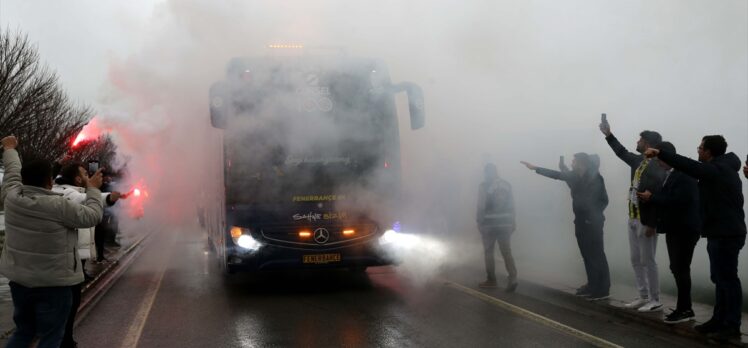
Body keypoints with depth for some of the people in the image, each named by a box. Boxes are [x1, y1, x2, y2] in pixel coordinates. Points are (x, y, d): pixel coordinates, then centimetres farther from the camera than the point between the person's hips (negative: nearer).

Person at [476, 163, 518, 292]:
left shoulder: (484, 186, -8)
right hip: (505, 223, 4)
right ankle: (512, 277, -13)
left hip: (489, 223, -4)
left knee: (488, 252, 9)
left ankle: (491, 280, 13)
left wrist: (479, 221, -3)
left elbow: (481, 206, -12)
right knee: (506, 251, 4)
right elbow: (511, 205, 6)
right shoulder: (506, 185, 6)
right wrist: (512, 222, 12)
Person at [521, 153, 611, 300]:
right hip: (581, 221, 7)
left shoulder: (595, 178, -12)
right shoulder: (575, 176, 8)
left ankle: (603, 289, -2)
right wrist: (535, 168, 15)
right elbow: (556, 174, 15)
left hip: (592, 222, -7)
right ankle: (592, 286, 17)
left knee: (597, 256, -5)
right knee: (587, 256, 10)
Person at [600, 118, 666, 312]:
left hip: (646, 222, -9)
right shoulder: (638, 161, 8)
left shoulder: (657, 168, -17)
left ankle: (655, 301, 8)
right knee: (636, 260, 13)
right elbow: (622, 152, 28)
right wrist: (608, 135, 29)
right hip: (633, 219, 9)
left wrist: (652, 224, -23)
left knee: (647, 261, -2)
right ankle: (643, 297, 22)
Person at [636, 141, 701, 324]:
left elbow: (677, 200, -25)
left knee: (681, 269, -4)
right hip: (675, 228, 9)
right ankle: (685, 308, 20)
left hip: (685, 229, -9)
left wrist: (651, 197, -19)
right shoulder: (669, 175, 13)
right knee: (677, 268, 12)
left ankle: (684, 309, 4)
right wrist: (651, 198, -6)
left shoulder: (684, 174, -16)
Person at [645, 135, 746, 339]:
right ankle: (719, 320, 20)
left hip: (726, 234, -11)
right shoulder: (722, 167, 15)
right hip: (722, 232, 11)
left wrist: (659, 153, -21)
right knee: (720, 278, 14)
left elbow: (688, 166, -24)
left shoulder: (716, 169, -17)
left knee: (727, 279, -6)